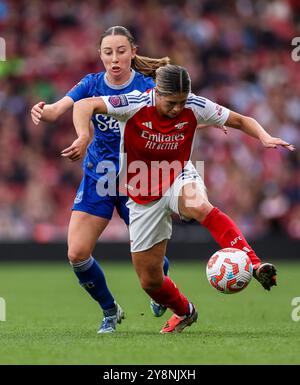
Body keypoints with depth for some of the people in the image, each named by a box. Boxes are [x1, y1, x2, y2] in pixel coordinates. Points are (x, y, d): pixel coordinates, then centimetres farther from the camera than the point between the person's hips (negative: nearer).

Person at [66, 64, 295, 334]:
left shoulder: (194, 107, -15)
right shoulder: (135, 105, -21)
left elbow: (240, 121, -4)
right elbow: (84, 106, -26)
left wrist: (265, 137, -23)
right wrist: (83, 139, -44)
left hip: (180, 180, -1)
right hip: (144, 198, 1)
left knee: (200, 207, -41)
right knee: (150, 281, 6)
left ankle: (254, 265, -42)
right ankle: (184, 312, 38)